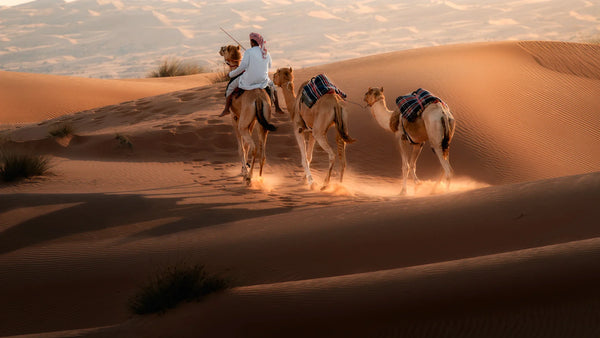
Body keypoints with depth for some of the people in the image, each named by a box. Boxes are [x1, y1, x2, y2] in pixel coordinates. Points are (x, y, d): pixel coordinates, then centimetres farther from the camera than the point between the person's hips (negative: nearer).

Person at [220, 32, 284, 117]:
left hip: (249, 81, -4)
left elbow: (242, 67, -17)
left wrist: (231, 74, -2)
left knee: (231, 86, 19)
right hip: (263, 80, 4)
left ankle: (226, 109, 19)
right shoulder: (267, 53, 1)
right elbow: (269, 66, 18)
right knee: (272, 85, 36)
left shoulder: (248, 52, -14)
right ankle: (277, 108, 33)